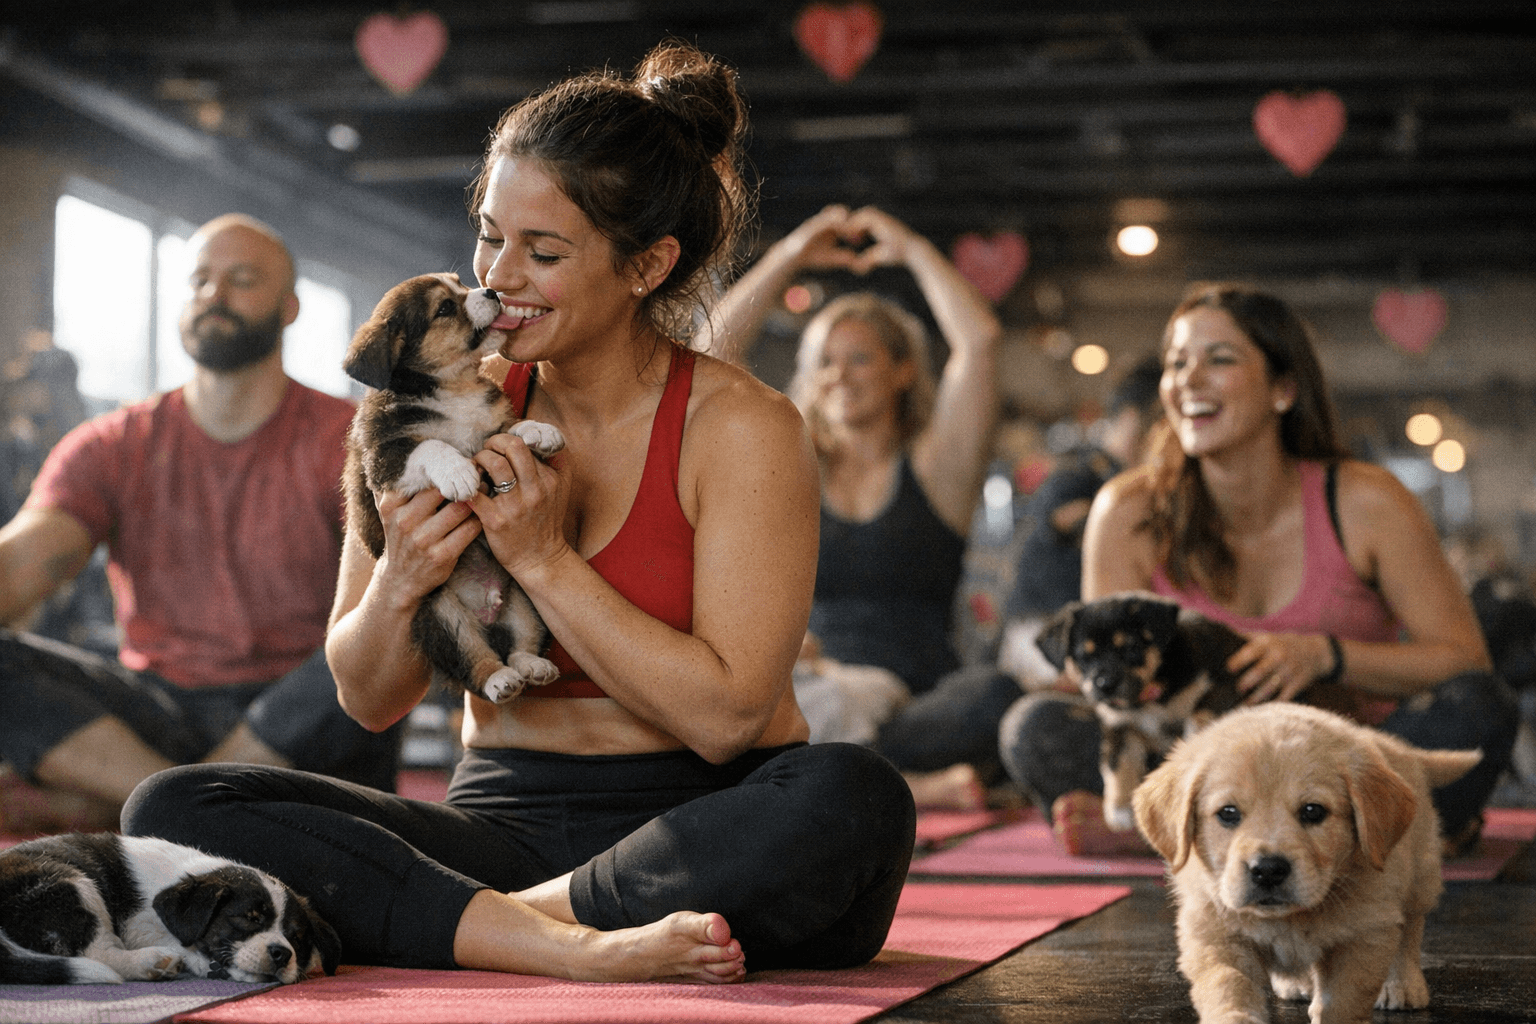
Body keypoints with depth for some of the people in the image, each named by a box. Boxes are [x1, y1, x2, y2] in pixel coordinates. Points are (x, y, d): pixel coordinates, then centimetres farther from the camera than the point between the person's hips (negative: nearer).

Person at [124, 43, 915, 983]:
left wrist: (542, 558, -16)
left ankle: (506, 915, -22)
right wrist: (399, 587, -14)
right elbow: (370, 701, 8)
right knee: (172, 809, -18)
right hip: (509, 824, 3)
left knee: (854, 800, -37)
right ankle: (575, 945, -28)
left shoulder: (742, 427, -6)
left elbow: (725, 716, -14)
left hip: (700, 830, -3)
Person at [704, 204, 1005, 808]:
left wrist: (911, 250, 12)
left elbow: (981, 339, 0)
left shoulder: (934, 466, 12)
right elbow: (712, 358, 10)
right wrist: (788, 258, 14)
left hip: (912, 706, -1)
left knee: (999, 698, -35)